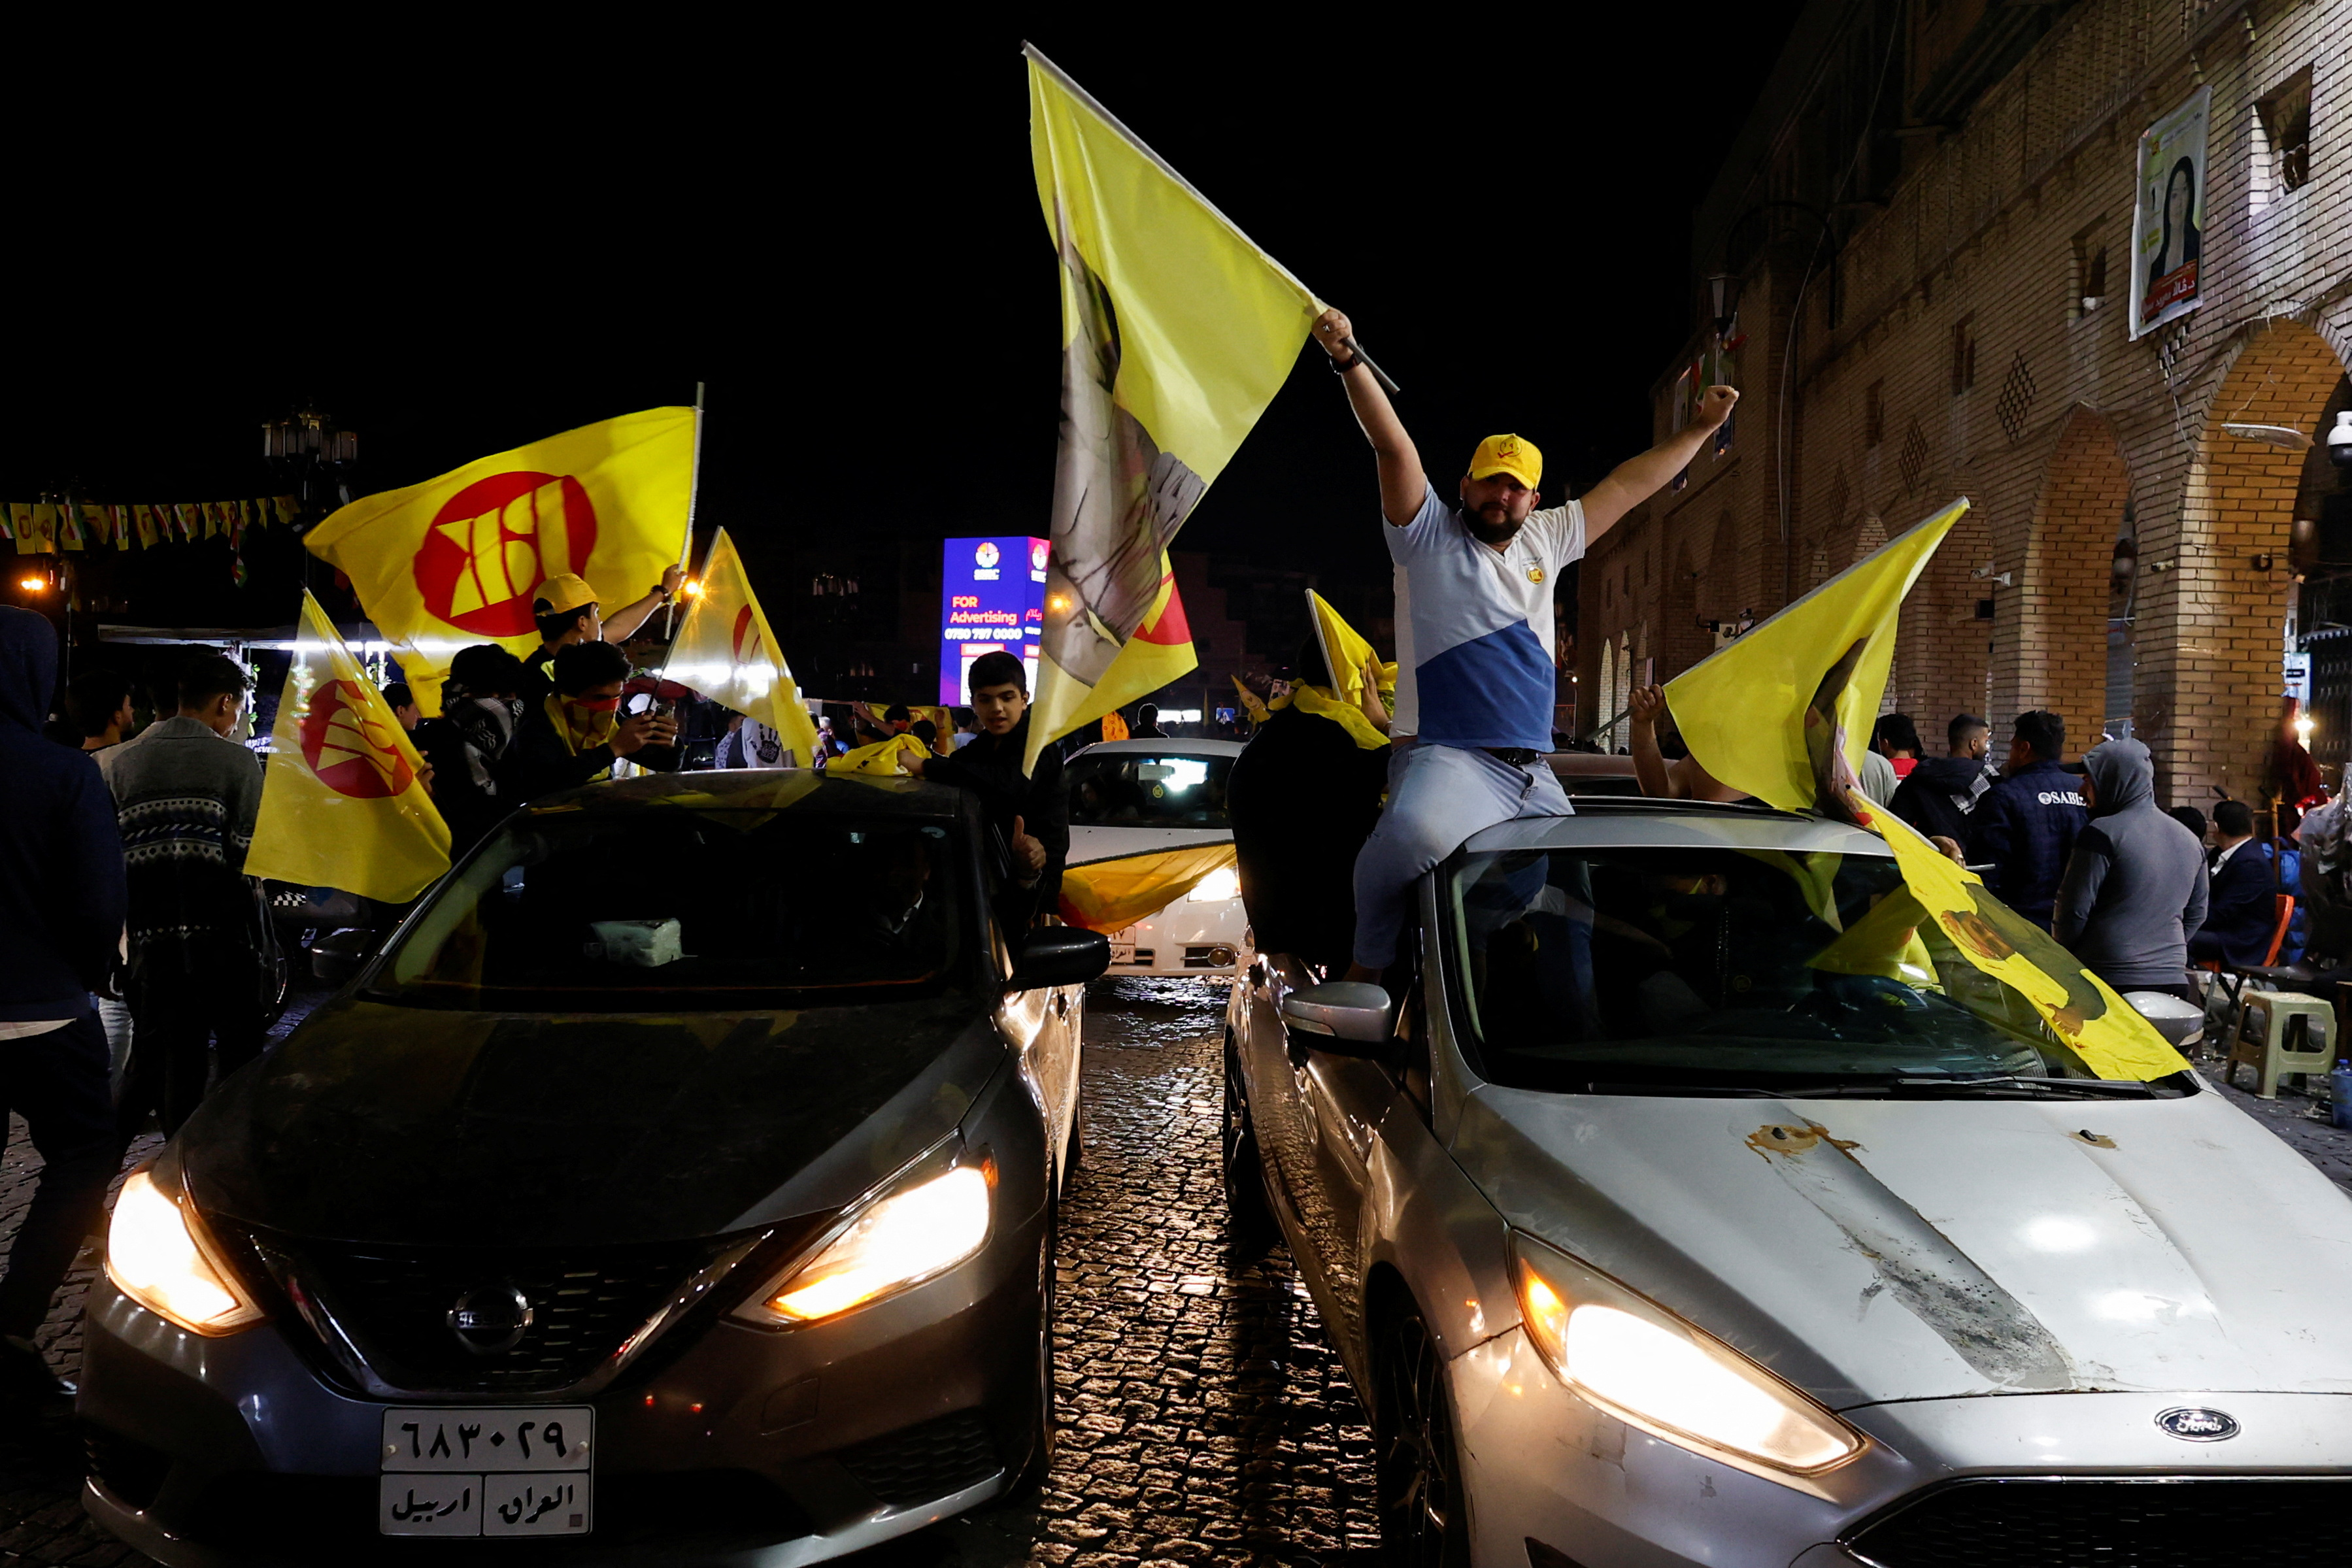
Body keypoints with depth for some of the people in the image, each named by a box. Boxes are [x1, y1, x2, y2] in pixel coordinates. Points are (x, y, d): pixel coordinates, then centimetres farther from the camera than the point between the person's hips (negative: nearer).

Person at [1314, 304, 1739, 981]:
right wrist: (1349, 361, -20)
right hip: (1446, 759, -7)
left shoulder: (1545, 540, 21)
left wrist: (1698, 429, 30)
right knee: (1416, 839, -37)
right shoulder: (1429, 533, 5)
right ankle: (1368, 967, -19)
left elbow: (1627, 486, 28)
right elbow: (1395, 449, -8)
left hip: (1534, 774, 7)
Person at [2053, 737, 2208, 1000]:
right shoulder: (2190, 840, 13)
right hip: (2172, 982, 7)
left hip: (2110, 979, -7)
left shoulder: (2102, 834, -11)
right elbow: (2196, 914, 21)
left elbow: (2074, 911, -8)